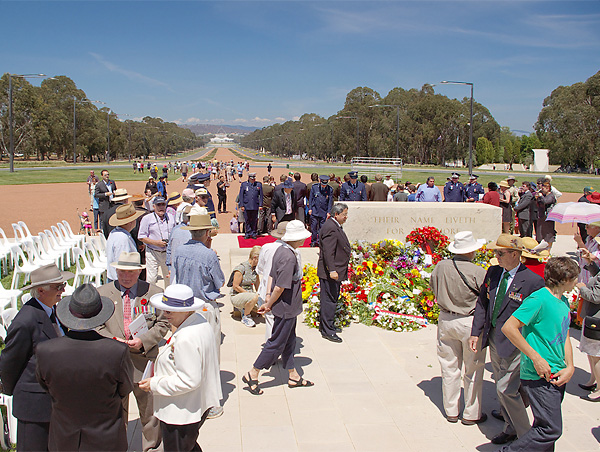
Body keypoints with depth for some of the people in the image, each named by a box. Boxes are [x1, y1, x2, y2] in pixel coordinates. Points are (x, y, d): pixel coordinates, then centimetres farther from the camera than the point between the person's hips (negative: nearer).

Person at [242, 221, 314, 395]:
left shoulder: (281, 250, 4)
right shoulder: (289, 257, -26)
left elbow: (272, 275, 10)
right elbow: (281, 287, -24)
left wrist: (268, 294, 4)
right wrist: (268, 305, -13)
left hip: (288, 307, 10)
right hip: (286, 308, -10)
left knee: (289, 342, 19)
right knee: (277, 343, 3)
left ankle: (294, 377, 32)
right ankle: (252, 375, 14)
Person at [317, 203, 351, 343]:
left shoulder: (335, 226, 14)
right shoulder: (330, 227, -19)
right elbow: (328, 252, -26)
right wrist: (332, 270, -30)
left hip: (335, 271, 11)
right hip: (330, 273, -11)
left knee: (331, 299, 18)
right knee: (329, 300, -5)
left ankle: (326, 325, 30)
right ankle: (327, 331, 2)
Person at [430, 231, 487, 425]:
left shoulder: (441, 267, -7)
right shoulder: (477, 272, -21)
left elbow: (433, 287, 10)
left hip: (446, 320, 5)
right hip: (470, 322, -4)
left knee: (449, 368, 15)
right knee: (473, 371, 11)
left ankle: (451, 411, 27)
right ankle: (471, 414, 21)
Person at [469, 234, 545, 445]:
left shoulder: (533, 281, -18)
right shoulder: (493, 272, 2)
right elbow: (482, 303, 9)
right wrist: (476, 332, 4)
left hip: (515, 343, -7)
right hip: (494, 339, 7)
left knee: (506, 389, -6)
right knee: (502, 387, 19)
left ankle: (525, 435, 15)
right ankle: (510, 427, 37)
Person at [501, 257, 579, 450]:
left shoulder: (564, 302, 11)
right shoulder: (539, 299, -17)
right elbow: (508, 327, -22)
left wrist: (570, 367, 0)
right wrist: (536, 359, -20)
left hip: (556, 376, 9)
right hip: (539, 377, -9)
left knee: (546, 426, 15)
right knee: (551, 429, -8)